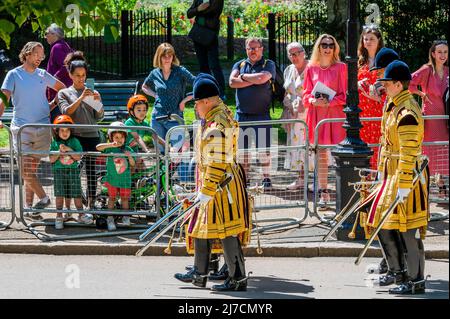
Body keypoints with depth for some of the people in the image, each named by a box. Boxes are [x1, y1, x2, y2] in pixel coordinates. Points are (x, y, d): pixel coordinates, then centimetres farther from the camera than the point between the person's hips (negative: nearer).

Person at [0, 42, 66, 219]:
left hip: (42, 129, 2)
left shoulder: (43, 75, 11)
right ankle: (43, 197, 3)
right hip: (21, 128, -2)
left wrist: (52, 104, 12)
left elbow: (63, 88, 26)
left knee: (32, 170, 3)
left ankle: (28, 207, 8)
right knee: (25, 169, -12)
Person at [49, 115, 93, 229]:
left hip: (73, 171, 0)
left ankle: (81, 215, 16)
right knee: (59, 194, -2)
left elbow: (78, 157, -6)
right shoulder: (54, 143, 3)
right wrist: (59, 152, -16)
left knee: (76, 194, 3)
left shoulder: (74, 142, 3)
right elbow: (51, 159, -3)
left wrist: (69, 150, -15)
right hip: (59, 171, 0)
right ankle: (59, 216, 5)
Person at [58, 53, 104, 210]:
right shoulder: (64, 93, 11)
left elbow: (99, 117, 8)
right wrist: (81, 98, -15)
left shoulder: (92, 93, 15)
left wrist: (98, 102, -10)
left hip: (92, 136, 2)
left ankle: (91, 203, 1)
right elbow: (66, 111, -5)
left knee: (92, 171, -1)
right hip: (74, 136, -2)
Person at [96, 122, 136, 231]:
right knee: (112, 198, 6)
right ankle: (110, 219, 15)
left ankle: (126, 217, 26)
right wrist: (111, 145, -33)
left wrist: (130, 157, -22)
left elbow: (133, 164, -1)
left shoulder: (128, 149, -2)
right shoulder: (110, 148, -7)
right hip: (112, 178, -1)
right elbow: (98, 147, -23)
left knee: (125, 198, 11)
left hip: (125, 180, 1)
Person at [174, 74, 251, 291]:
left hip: (221, 185, -11)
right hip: (210, 184, 11)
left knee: (226, 232, -6)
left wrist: (207, 191, -23)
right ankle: (199, 274, 27)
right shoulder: (212, 120, 12)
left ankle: (238, 279, -1)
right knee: (201, 227, 17)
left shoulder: (218, 126, -21)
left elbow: (218, 163, -24)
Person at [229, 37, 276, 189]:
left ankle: (266, 178, 4)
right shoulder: (239, 65, 15)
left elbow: (263, 78, -15)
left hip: (261, 114, -3)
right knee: (242, 148, 5)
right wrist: (253, 81, -6)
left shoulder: (268, 65, 5)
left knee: (263, 148, -4)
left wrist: (243, 77, -2)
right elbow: (232, 82, -1)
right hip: (242, 114, 3)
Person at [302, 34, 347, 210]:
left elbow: (343, 95, 0)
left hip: (335, 114, -3)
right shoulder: (311, 68, 9)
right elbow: (306, 93, 12)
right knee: (321, 154, 4)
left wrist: (328, 103, -14)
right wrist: (314, 101, -9)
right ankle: (323, 193, 7)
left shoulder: (340, 67, 1)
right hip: (316, 114, 3)